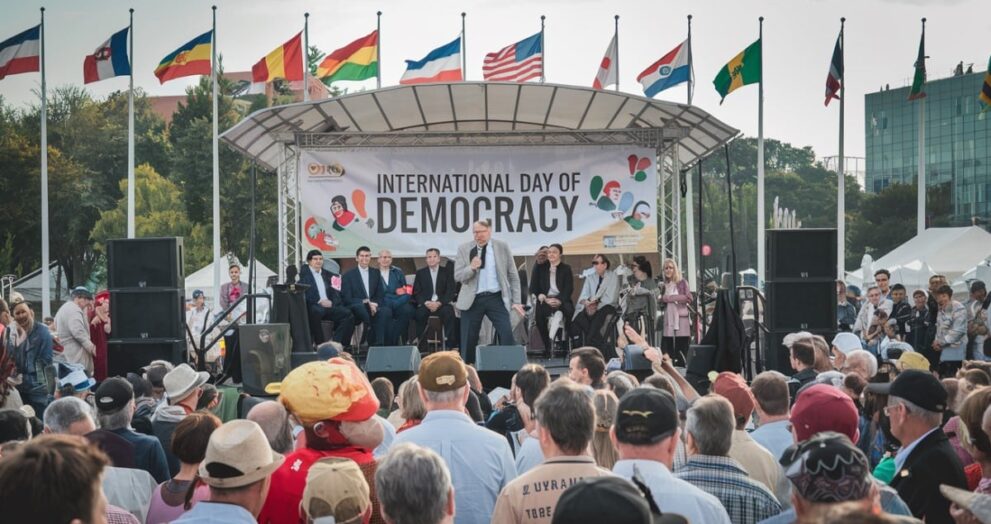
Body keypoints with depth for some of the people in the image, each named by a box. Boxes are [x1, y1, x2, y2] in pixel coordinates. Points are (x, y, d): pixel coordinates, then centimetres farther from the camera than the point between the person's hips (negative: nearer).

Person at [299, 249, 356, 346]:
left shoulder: (328, 275, 24)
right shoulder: (303, 274, 9)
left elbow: (335, 294, 18)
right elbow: (304, 293, -5)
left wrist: (331, 302, -5)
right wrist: (319, 301, -17)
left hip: (329, 305, 5)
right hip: (313, 306, -5)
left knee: (348, 315, -22)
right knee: (316, 311, -41)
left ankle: (336, 343, -21)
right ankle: (320, 344, -30)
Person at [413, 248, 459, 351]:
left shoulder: (447, 271, 12)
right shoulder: (420, 273, 15)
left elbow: (451, 290, 2)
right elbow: (416, 292, 7)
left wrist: (439, 303, -14)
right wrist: (426, 303, -14)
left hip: (443, 303, -1)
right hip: (425, 304, 1)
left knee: (449, 312, -33)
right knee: (419, 313, -32)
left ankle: (451, 345, -28)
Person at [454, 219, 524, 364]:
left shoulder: (502, 247, 3)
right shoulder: (464, 249, 4)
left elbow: (513, 276, 6)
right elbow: (458, 276, -1)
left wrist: (516, 301, 0)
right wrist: (471, 268, -21)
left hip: (496, 298, 0)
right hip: (472, 299, 1)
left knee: (507, 333, -12)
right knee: (469, 338, 4)